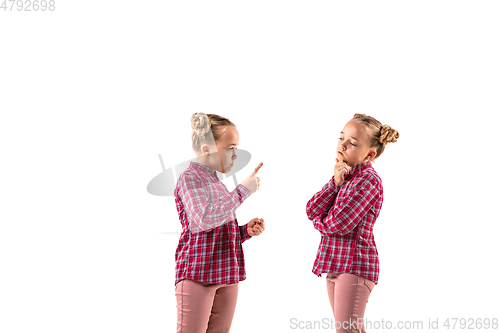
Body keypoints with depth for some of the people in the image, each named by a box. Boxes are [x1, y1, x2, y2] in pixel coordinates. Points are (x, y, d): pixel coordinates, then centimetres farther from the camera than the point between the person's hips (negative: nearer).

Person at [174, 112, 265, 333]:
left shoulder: (217, 183, 17)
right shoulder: (189, 178, -8)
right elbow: (204, 219, -26)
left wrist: (246, 231, 4)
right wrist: (243, 190, -19)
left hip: (226, 277, 8)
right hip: (197, 276, -8)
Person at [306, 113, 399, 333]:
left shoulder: (368, 180, -14)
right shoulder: (344, 174, 13)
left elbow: (340, 223, -23)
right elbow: (312, 211, 3)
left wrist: (319, 222, -2)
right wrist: (335, 182, -9)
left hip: (355, 265, -9)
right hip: (336, 264, 9)